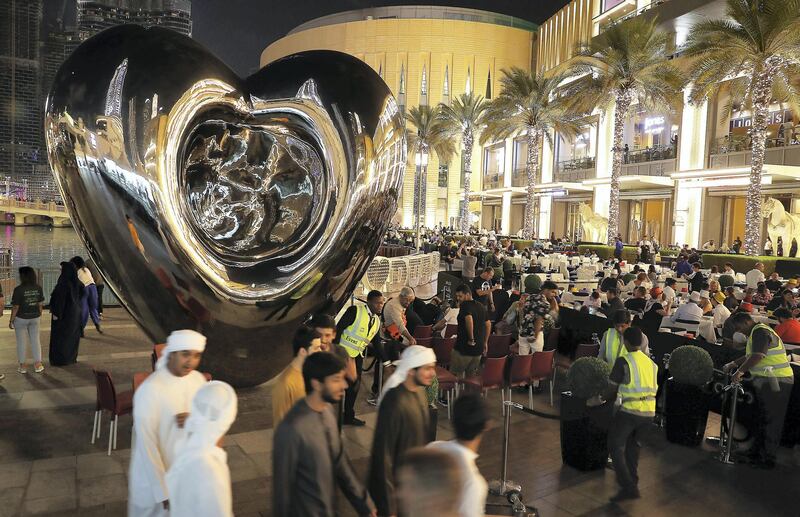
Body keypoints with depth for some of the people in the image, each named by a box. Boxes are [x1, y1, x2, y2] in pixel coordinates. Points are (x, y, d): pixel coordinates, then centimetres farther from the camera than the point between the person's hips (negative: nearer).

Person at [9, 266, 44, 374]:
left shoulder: (19, 289, -18)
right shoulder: (38, 288, -5)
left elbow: (15, 307, -14)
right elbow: (40, 304, 1)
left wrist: (11, 320, -4)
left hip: (21, 318, -4)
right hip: (35, 318, 4)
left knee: (21, 341, 10)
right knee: (35, 340, 12)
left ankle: (23, 365, 17)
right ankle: (38, 365, 13)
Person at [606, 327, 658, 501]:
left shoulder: (623, 361, -7)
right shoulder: (651, 363, 13)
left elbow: (613, 390, -4)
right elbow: (654, 389, 19)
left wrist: (607, 399, 17)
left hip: (630, 410, -7)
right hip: (649, 412, 7)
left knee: (616, 447, 4)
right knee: (633, 443, 28)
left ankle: (628, 487, -5)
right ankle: (632, 479, 35)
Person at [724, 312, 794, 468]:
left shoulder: (760, 331, -16)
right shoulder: (756, 333, 17)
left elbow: (758, 356, -29)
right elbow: (750, 355, 26)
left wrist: (740, 371, -24)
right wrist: (734, 364, 17)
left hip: (775, 382, -11)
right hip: (767, 381, 11)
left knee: (771, 421, -2)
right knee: (762, 419, 16)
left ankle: (767, 459, 5)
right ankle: (756, 453, 26)